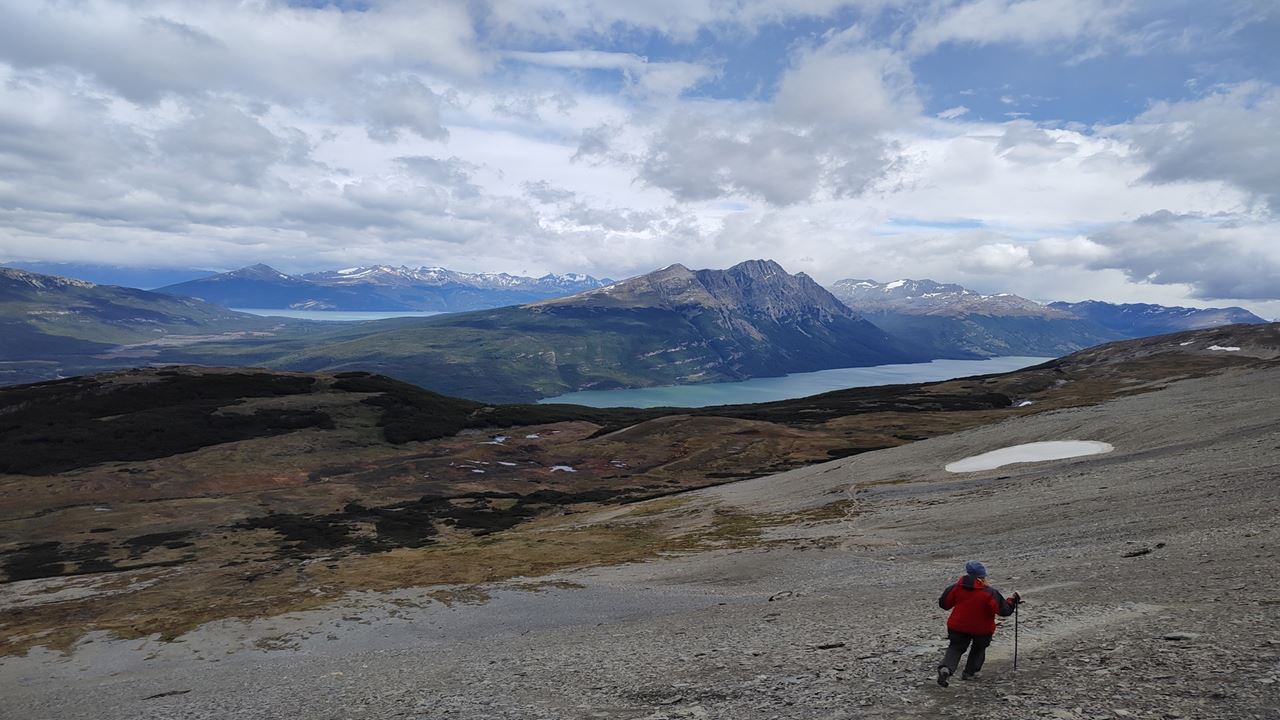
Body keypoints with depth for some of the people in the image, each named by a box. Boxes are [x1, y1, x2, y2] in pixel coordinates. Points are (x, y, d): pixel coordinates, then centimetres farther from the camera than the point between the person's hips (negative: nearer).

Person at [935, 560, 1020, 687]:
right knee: (978, 648, 26)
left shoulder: (957, 587, -9)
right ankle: (969, 673, 24)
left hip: (958, 626, 2)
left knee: (956, 647, 13)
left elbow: (944, 604, -2)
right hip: (981, 629, -1)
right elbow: (1003, 610, -17)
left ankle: (946, 668, -12)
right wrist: (1013, 601, -1)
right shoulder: (989, 593, -18)